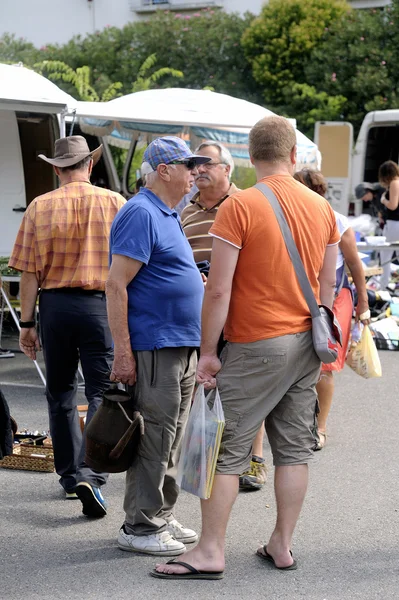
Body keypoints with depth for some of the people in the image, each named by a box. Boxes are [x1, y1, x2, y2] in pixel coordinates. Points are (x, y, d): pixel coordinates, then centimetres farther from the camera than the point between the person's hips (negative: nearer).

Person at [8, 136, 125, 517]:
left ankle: (70, 475, 23)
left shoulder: (40, 207, 0)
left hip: (54, 304, 2)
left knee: (60, 393, 15)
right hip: (99, 304, -2)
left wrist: (26, 323, 4)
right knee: (101, 393, 0)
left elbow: (29, 273, -2)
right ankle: (91, 476, -15)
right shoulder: (114, 203, -1)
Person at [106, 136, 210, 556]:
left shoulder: (167, 214, 17)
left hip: (182, 347, 10)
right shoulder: (140, 214, -14)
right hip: (154, 347, -10)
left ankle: (162, 518, 24)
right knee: (154, 439, -5)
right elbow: (116, 285, -19)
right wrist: (122, 353, -23)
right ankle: (140, 527, 3)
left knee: (170, 439, 15)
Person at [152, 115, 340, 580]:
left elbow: (219, 290, -14)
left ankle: (211, 551, 2)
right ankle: (282, 545, 17)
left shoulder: (239, 206, -12)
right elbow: (327, 285, 12)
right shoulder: (322, 207, 6)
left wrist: (208, 351, -8)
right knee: (294, 447, 10)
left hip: (256, 346, -6)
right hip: (306, 343, 6)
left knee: (227, 448, 0)